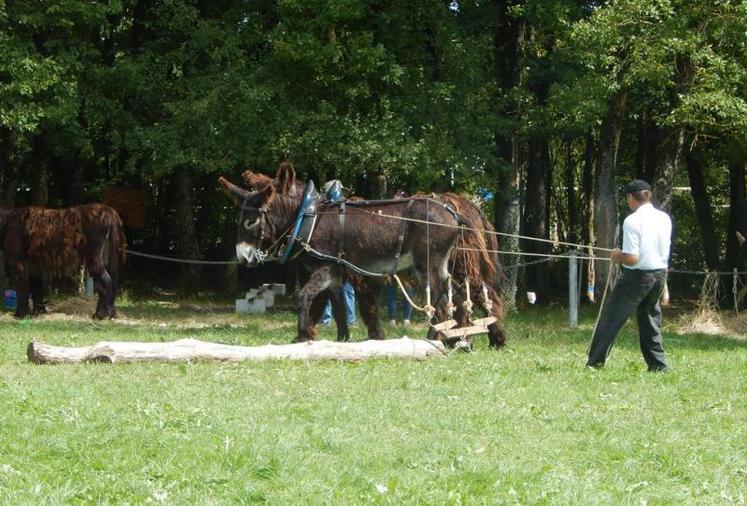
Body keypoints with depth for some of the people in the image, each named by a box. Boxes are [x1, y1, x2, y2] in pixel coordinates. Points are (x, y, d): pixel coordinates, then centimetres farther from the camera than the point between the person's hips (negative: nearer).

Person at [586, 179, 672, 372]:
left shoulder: (632, 221, -16)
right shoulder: (665, 219, 4)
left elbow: (632, 258, -21)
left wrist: (618, 257, 1)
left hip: (637, 276, -6)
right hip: (660, 274, 6)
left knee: (611, 318, 1)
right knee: (650, 319, 18)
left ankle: (595, 363, 0)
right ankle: (658, 365, 16)